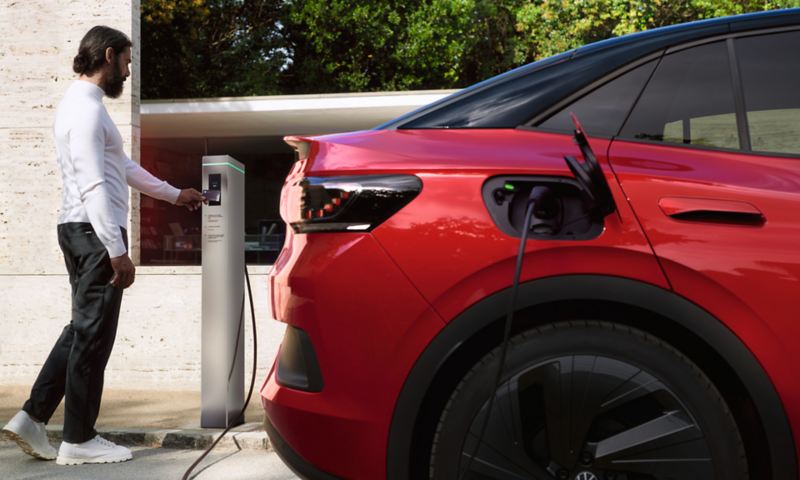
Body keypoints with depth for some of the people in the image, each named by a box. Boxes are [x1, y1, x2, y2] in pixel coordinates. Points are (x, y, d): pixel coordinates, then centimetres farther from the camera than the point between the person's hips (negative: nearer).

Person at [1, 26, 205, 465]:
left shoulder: (84, 103, 18)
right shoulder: (85, 107, -14)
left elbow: (123, 166, 26)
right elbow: (93, 185, -21)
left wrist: (175, 194, 31)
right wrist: (118, 251, -23)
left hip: (82, 231, 10)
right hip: (94, 232, -10)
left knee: (82, 330, 15)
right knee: (93, 335, -2)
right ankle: (78, 441, 7)